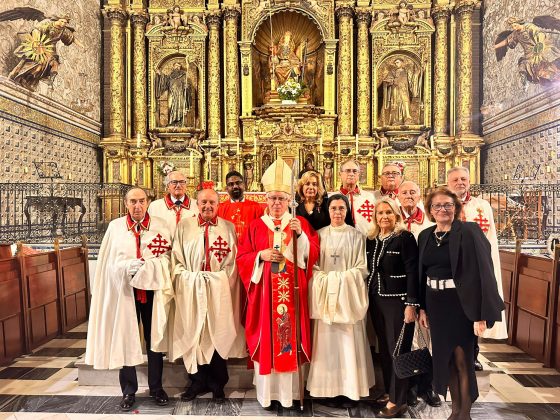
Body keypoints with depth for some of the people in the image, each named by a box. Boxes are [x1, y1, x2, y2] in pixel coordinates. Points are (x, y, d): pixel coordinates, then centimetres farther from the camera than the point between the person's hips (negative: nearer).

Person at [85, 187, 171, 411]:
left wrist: (146, 266, -16)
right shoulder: (115, 226, 3)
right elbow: (109, 262, 3)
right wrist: (128, 266, -12)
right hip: (125, 290, 0)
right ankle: (128, 391, 23)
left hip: (152, 289, 0)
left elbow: (167, 258, -2)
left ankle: (156, 387, 26)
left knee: (154, 338, 9)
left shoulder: (161, 226, 2)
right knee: (125, 339, 6)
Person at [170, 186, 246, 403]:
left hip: (219, 289, -1)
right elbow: (177, 258, 6)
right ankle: (197, 381, 22)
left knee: (218, 334, 4)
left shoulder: (228, 227, 5)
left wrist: (218, 280, -4)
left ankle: (217, 384, 18)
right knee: (193, 335, 6)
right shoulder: (184, 226, 7)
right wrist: (186, 279, -5)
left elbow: (232, 262, 5)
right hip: (191, 289, 1)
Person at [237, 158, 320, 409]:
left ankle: (289, 390, 17)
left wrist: (301, 235, -15)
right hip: (264, 290, 0)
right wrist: (261, 255, -12)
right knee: (266, 337, 3)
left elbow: (313, 254, -1)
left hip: (291, 290, 0)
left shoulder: (300, 223, 6)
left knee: (289, 335, 3)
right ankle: (267, 391, 17)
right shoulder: (256, 226, 6)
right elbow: (242, 257, 5)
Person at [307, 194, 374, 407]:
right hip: (325, 291, 1)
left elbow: (361, 267, 0)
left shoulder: (356, 235, 2)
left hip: (348, 292, -1)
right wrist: (325, 278, -11)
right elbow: (313, 265, 4)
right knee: (327, 341, 3)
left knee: (349, 341, 1)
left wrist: (343, 278, -12)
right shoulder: (320, 234, 6)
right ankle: (331, 389, 13)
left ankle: (350, 390, 12)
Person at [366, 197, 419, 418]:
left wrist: (411, 303, -17)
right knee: (384, 348, 14)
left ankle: (397, 401, 12)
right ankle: (389, 391, 29)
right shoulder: (371, 240, 8)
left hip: (398, 300, -6)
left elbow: (412, 272, -13)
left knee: (397, 349, 1)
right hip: (377, 300, 6)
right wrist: (367, 298, 10)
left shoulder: (405, 237, -9)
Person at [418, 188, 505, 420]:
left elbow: (482, 272, -16)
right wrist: (422, 307, 7)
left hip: (461, 303, -5)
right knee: (444, 356, 14)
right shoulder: (425, 236, 5)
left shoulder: (468, 232, -12)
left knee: (462, 359, 5)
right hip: (435, 304, 5)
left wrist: (481, 314, -19)